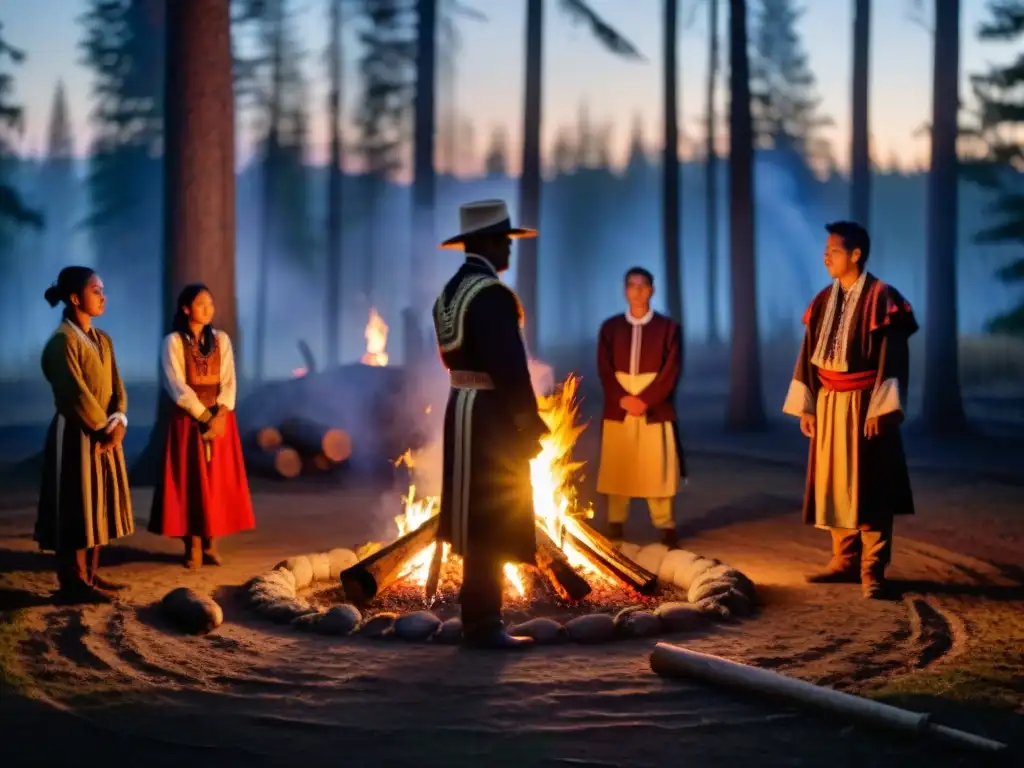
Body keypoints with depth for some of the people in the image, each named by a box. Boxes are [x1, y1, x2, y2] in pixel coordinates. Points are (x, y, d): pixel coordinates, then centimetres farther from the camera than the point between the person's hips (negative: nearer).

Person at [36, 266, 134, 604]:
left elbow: (116, 385, 10)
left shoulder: (102, 339, 12)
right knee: (76, 508, -4)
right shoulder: (62, 341, -15)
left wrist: (118, 421, -7)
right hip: (77, 436, -9)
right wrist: (105, 428, -14)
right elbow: (76, 394, -20)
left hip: (105, 435, 9)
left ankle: (90, 573, 21)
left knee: (98, 506, 12)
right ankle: (73, 582, 1)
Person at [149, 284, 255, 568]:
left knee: (218, 481, 2)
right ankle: (193, 547, 0)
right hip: (188, 420, -3)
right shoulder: (173, 342, -3)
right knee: (190, 481, -3)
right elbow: (177, 387, -10)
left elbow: (229, 381, 2)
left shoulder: (221, 340, 9)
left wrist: (220, 414, -13)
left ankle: (211, 544, 7)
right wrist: (204, 416, -16)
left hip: (220, 418, 4)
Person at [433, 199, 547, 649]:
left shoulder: (449, 293, 12)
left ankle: (476, 619, 22)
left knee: (480, 525, 16)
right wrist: (530, 425, -15)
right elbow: (509, 366, -23)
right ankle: (483, 625, 1)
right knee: (493, 527, -4)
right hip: (491, 416, -10)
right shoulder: (491, 294, -18)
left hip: (463, 410, 10)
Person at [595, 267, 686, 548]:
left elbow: (672, 371, -4)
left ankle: (666, 525, 3)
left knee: (657, 469, -2)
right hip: (618, 409, 2)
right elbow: (604, 370, 3)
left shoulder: (668, 327, 4)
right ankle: (615, 523, 8)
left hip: (655, 409, -2)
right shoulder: (610, 327, 9)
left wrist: (644, 399, -14)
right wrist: (623, 399, -13)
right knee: (617, 468, 2)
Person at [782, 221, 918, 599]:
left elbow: (892, 359, -14)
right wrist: (805, 406, 7)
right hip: (829, 404, 7)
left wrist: (880, 409, -19)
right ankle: (845, 560, 18)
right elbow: (809, 355, 12)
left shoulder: (882, 299, -10)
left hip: (864, 404, -7)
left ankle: (872, 569, -1)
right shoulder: (823, 301, 10)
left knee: (867, 485, -4)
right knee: (833, 483, 9)